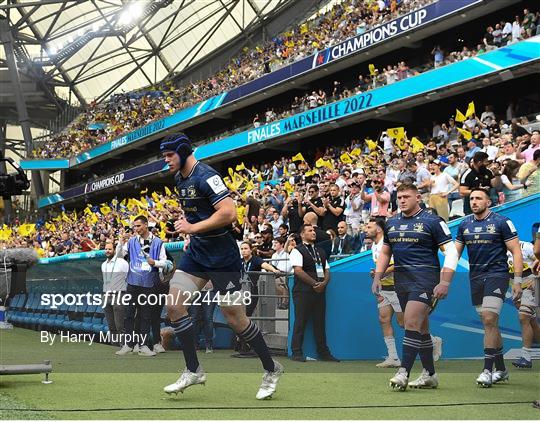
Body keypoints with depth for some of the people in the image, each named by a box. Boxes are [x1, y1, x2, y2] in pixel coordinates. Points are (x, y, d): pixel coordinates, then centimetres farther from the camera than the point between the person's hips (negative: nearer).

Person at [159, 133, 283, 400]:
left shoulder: (205, 176, -19)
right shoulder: (179, 178, 10)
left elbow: (229, 213, -28)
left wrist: (194, 227, -22)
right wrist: (192, 234, 15)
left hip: (222, 256, -9)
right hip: (196, 251, 9)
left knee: (235, 318, -3)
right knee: (173, 305, -3)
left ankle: (271, 369, 17)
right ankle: (193, 371, 7)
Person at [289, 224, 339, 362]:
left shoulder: (320, 251, 20)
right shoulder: (298, 250, -2)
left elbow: (327, 270, 16)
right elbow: (298, 271, -13)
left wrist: (324, 283, -4)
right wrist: (314, 283, -14)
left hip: (319, 291, 6)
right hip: (303, 292, -6)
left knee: (320, 322, 8)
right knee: (300, 322, -5)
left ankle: (323, 352, 12)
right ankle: (297, 352, -1)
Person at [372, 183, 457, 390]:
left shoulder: (432, 221, -4)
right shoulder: (391, 223, 14)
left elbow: (451, 252, -5)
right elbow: (385, 252, 24)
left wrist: (444, 282, -14)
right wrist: (377, 277, 12)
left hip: (424, 278, -6)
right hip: (401, 279, 6)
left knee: (412, 323, -18)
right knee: (421, 328, 10)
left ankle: (403, 373, -19)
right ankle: (430, 375, 16)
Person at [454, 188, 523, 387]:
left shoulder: (501, 222, -4)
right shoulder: (464, 224, 10)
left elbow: (516, 252, -3)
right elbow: (455, 252, 14)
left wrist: (517, 280, -10)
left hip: (497, 275, -5)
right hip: (475, 278, 5)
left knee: (489, 320, -17)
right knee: (490, 324, 9)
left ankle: (488, 370, -16)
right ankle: (501, 369, 19)